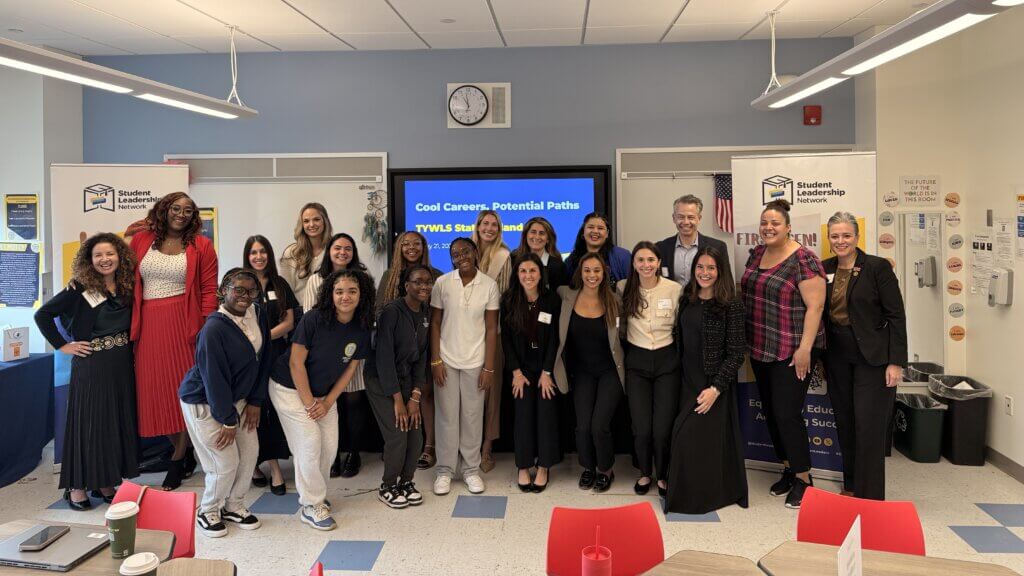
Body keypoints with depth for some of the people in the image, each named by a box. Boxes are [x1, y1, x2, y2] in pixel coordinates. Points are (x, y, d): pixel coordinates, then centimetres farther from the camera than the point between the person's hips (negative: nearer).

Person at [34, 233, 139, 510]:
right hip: (91, 367, -5)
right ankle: (77, 486, 13)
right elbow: (42, 315, -6)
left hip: (122, 366, 5)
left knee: (118, 422, 9)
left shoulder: (127, 287, 6)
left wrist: (129, 346, 3)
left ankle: (107, 483, 22)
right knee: (87, 422, 1)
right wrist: (63, 345, -8)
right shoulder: (80, 288, -8)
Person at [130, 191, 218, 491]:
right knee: (155, 389, 7)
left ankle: (177, 462, 15)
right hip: (147, 324, 3)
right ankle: (186, 453, 23)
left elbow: (209, 291, -2)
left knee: (184, 388, 2)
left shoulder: (201, 245, 0)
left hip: (183, 322, -3)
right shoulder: (140, 240, 7)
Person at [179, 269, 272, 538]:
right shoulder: (214, 329, -27)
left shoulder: (259, 317, -6)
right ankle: (207, 512, 21)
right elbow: (214, 377, -24)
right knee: (225, 462, -4)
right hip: (204, 402, -7)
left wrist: (255, 401, 1)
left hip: (237, 398, 7)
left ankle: (233, 505, 28)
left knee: (250, 451, 6)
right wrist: (228, 420, -18)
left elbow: (263, 361, 3)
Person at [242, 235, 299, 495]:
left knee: (275, 409, -2)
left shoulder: (280, 284, 9)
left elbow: (289, 322, 4)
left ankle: (274, 466, 3)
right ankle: (253, 463, 15)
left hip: (276, 354, 2)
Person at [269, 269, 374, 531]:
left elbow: (351, 368, -1)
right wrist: (309, 402, -16)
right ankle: (311, 506, 4)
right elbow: (296, 363, -20)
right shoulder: (313, 320, -25)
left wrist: (328, 402, -6)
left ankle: (314, 493, 27)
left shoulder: (362, 329, -10)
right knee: (309, 443, -10)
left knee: (330, 444, 4)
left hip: (324, 392, 5)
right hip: (290, 389, -5)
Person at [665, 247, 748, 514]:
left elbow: (736, 352, -11)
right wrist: (679, 379, 7)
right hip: (688, 381, 5)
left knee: (690, 437, -7)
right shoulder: (686, 300, 6)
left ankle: (700, 496, 13)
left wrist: (716, 388, -16)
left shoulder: (730, 304, -10)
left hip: (713, 384, -5)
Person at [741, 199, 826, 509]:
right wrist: (747, 339, 16)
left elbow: (815, 306, -17)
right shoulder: (756, 254, 8)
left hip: (791, 351, -7)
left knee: (787, 413, -5)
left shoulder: (803, 259, -14)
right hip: (759, 349, 7)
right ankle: (789, 469, 29)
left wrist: (805, 348, -20)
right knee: (770, 411, 13)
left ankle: (803, 478, 13)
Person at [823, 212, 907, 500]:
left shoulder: (878, 267, -8)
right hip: (838, 356, 5)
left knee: (869, 427, -5)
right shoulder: (824, 269, 7)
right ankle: (850, 486, 27)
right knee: (845, 425, 12)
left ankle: (870, 497, 6)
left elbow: (896, 316, -9)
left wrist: (896, 362, -14)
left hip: (872, 357, -5)